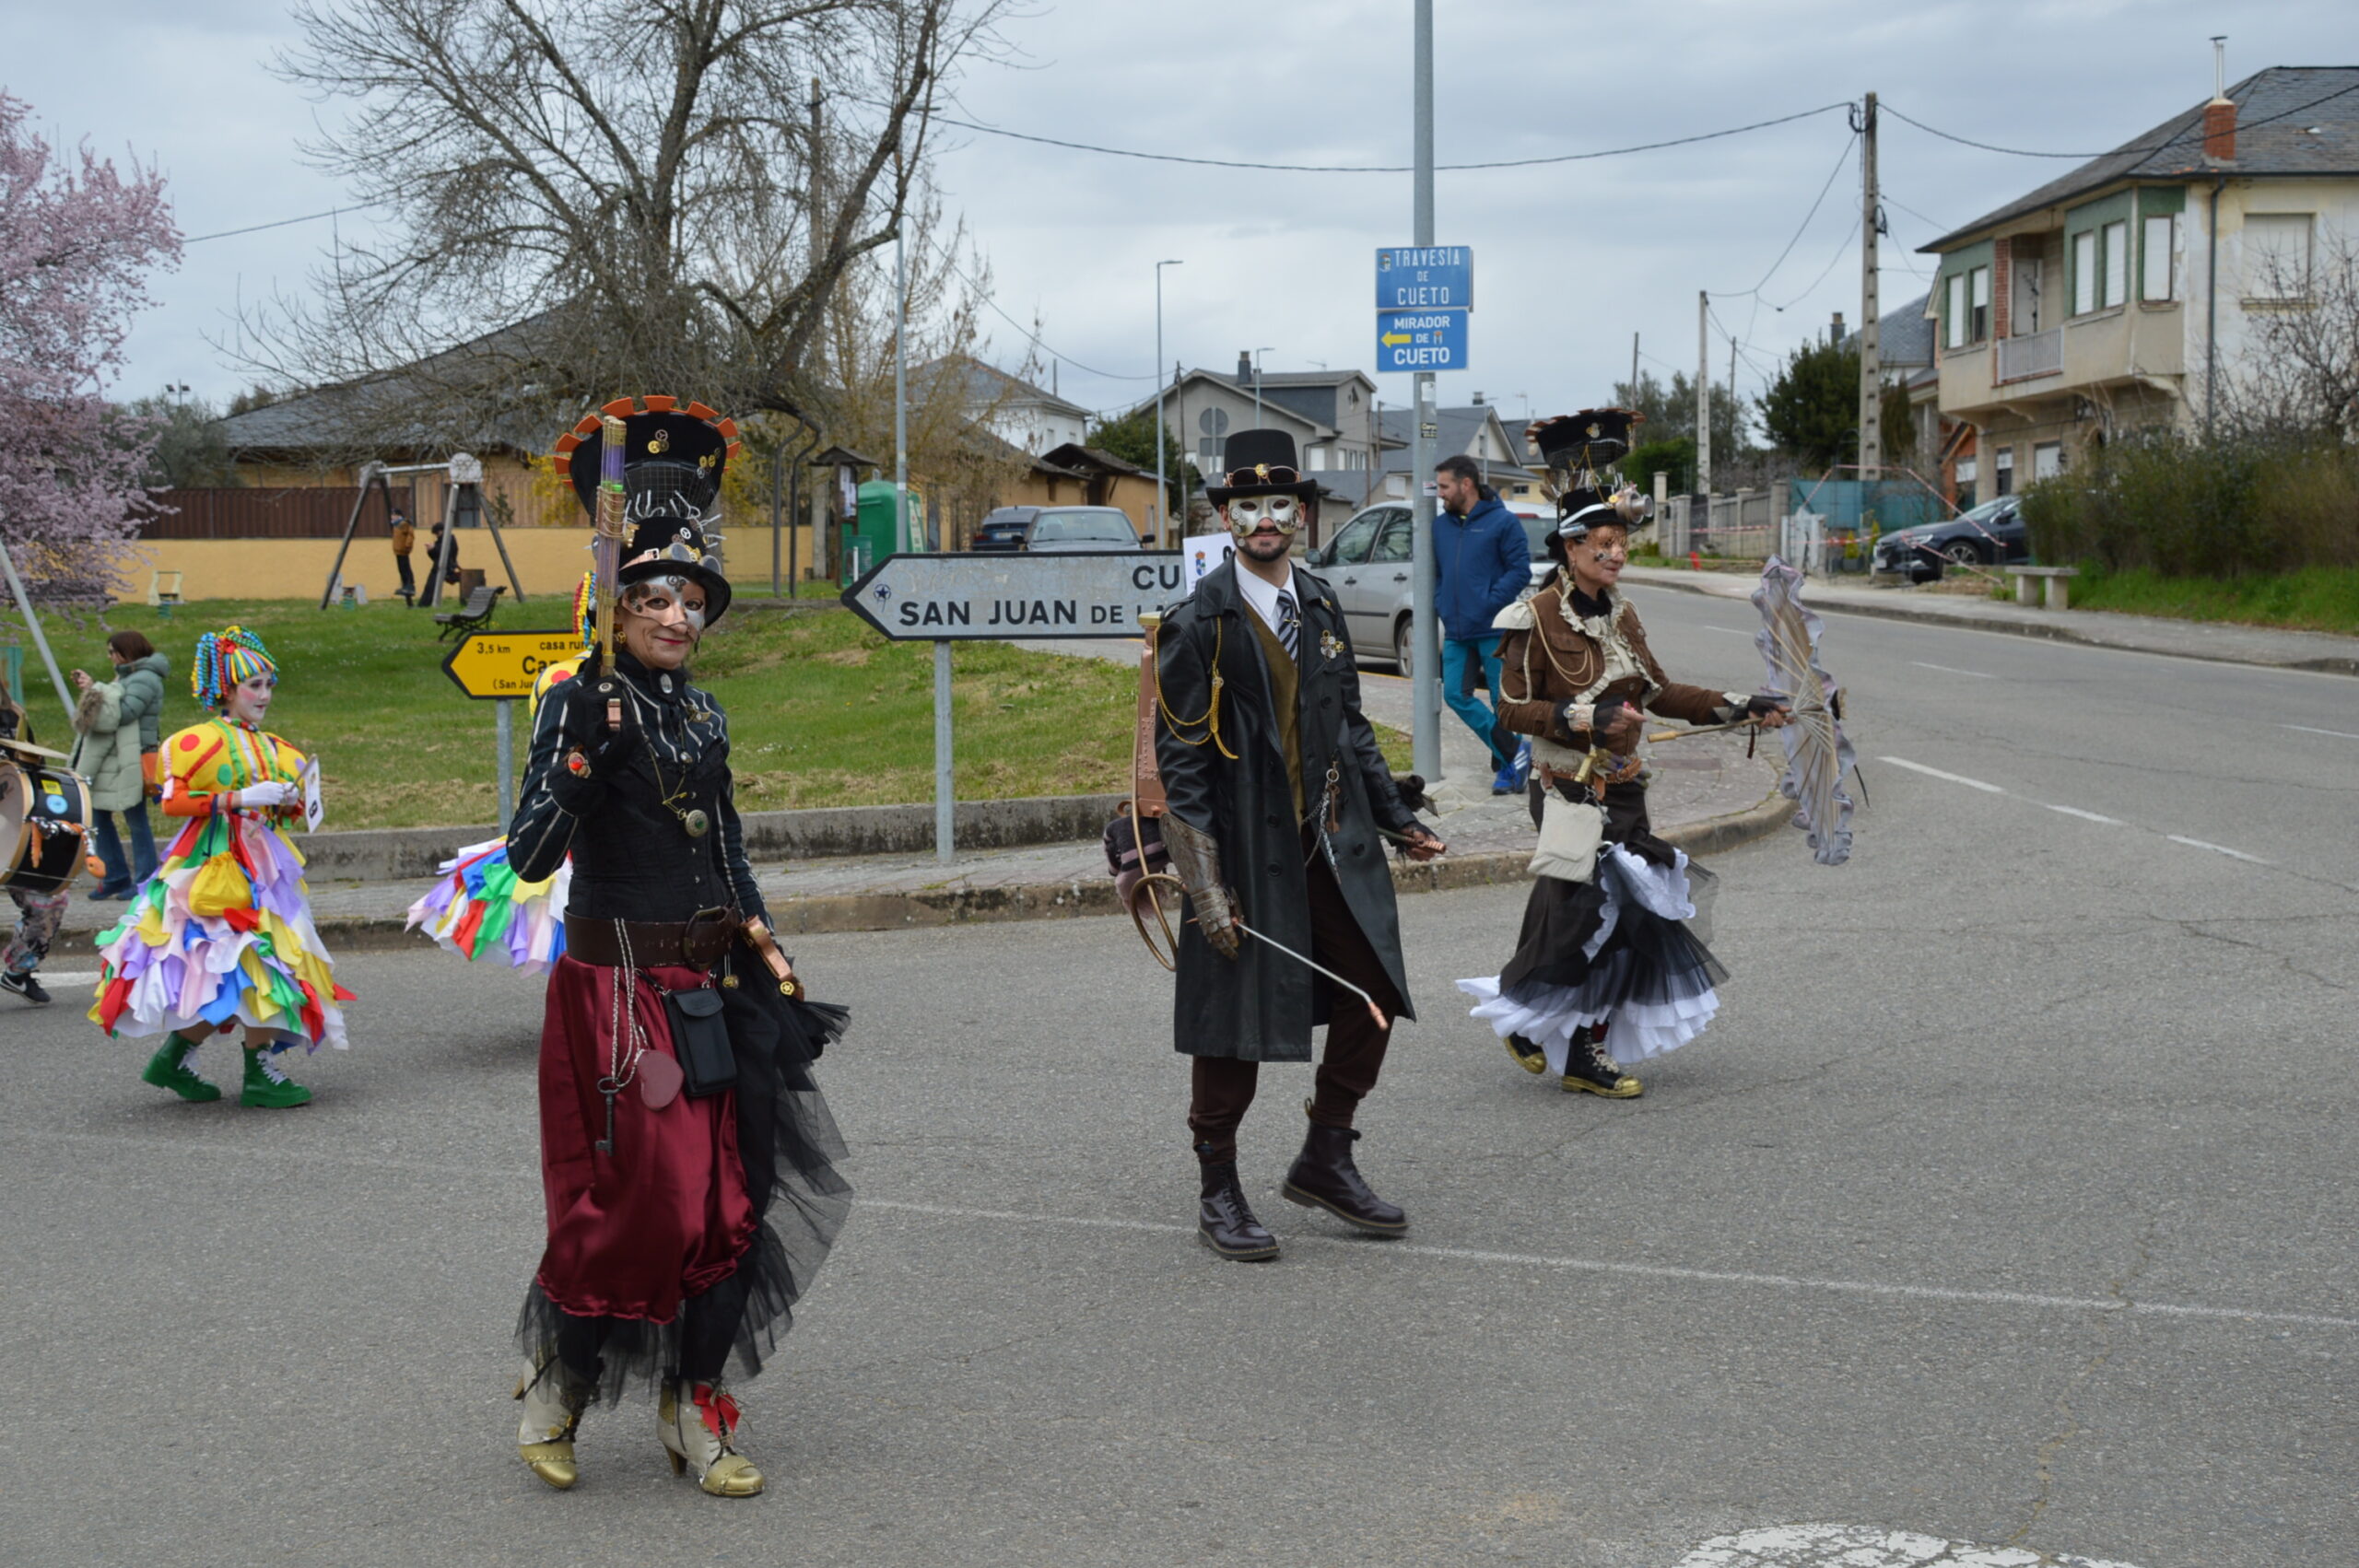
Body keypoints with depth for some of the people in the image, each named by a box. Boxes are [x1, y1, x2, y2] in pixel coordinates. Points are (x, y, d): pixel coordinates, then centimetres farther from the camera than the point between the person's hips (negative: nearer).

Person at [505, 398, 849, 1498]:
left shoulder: (703, 714, 10)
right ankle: (555, 1379, 20)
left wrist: (765, 957, 14)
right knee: (628, 1201, -3)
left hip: (709, 992, 6)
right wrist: (584, 751, -31)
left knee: (724, 1200, 6)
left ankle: (694, 1408, 17)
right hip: (616, 987, -6)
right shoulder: (580, 705, -10)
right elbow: (529, 857, -21)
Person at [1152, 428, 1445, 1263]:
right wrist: (1207, 886, -15)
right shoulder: (1198, 623, -10)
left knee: (1373, 994, 6)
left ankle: (1325, 1160, 23)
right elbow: (1181, 760, -11)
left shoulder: (1321, 607, 10)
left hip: (1334, 842, 6)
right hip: (1247, 852, -6)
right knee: (1233, 1019, 1)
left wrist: (1396, 819, 17)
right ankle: (1218, 1193, 16)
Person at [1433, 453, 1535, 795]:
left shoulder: (1503, 522, -6)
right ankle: (1509, 753, 10)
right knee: (1456, 695, 0)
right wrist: (1441, 607, 4)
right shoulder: (1440, 526, 12)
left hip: (1494, 630, -6)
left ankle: (1510, 767, 12)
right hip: (1456, 632, 6)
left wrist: (1489, 604, -16)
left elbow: (1520, 571, -9)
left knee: (1503, 702, 0)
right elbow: (1435, 573, 19)